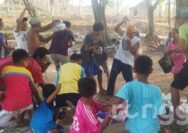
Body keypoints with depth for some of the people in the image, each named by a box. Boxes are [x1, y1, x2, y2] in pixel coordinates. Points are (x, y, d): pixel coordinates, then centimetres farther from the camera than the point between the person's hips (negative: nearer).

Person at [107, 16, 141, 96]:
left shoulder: (137, 41, -12)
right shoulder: (124, 34, 0)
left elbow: (134, 53, -16)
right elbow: (116, 29, 1)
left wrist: (129, 45, -27)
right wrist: (123, 22, -12)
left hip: (127, 63, -4)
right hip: (117, 59, 4)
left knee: (129, 80, 2)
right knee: (112, 77, 9)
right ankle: (109, 94, 21)